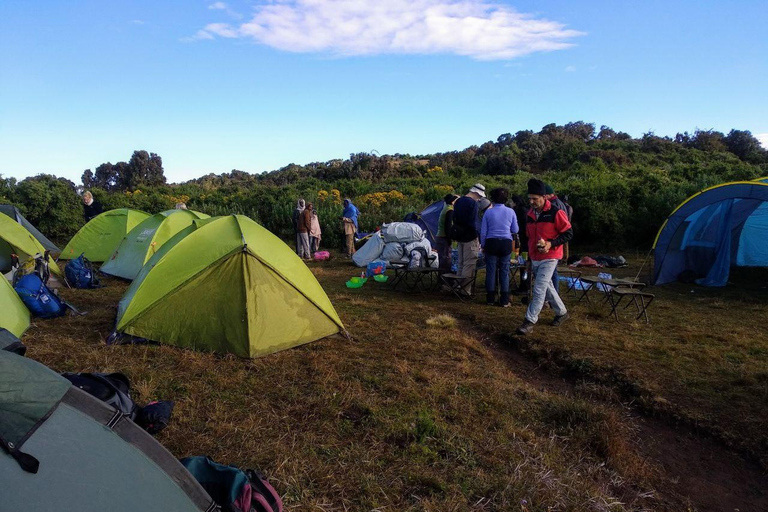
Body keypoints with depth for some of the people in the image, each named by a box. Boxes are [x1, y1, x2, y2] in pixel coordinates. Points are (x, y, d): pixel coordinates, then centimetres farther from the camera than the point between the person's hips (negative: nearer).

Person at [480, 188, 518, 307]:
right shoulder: (510, 212, -2)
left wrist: (483, 245, 12)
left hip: (491, 243, 0)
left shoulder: (488, 212, -3)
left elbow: (483, 231, 1)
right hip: (506, 243, 0)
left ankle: (490, 299, 12)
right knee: (504, 271, 6)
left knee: (491, 271, 7)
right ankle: (504, 300, 8)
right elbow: (515, 230, 5)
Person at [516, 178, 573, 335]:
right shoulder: (530, 214, 8)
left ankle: (530, 321, -6)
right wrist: (529, 255, 20)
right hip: (534, 258, 7)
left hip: (549, 258, -7)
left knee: (539, 289, -10)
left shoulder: (556, 213, -13)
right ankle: (562, 312, 34)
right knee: (547, 286, 16)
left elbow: (569, 233, -11)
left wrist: (551, 243, -22)